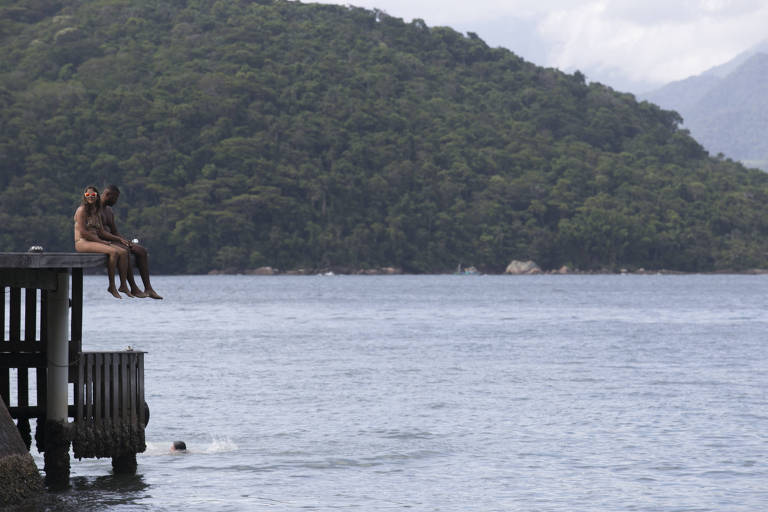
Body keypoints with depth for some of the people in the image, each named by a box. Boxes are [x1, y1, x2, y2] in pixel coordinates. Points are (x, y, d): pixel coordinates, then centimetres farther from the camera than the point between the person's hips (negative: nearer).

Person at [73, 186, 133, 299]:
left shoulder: (97, 212, 19)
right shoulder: (82, 210, -7)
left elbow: (101, 232, 20)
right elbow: (82, 232, -14)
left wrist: (119, 239, 11)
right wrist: (101, 241, -14)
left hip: (96, 241, 8)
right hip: (82, 243, -8)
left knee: (123, 251, -9)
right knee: (113, 252, -28)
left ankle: (123, 285, -9)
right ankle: (112, 287, -22)